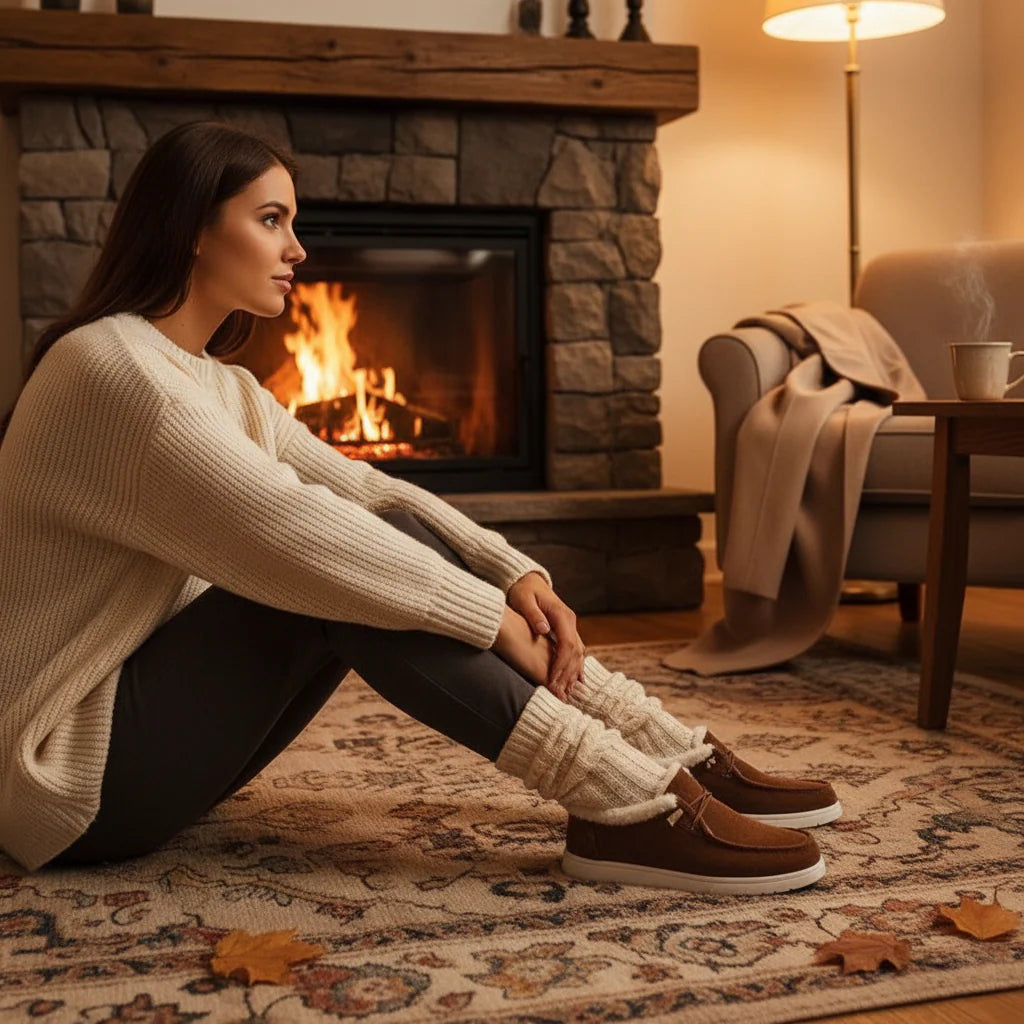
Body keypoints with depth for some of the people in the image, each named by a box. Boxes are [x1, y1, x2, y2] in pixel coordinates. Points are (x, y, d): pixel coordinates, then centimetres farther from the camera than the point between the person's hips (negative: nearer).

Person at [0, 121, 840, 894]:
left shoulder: (223, 386, 11)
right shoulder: (110, 368, -18)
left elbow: (365, 490, 3)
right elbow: (288, 528, -28)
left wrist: (516, 573, -12)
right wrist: (493, 616, -22)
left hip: (157, 724, 8)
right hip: (77, 771, -8)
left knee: (382, 547, -6)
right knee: (334, 566, -25)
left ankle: (677, 762, -9)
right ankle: (630, 808, -26)